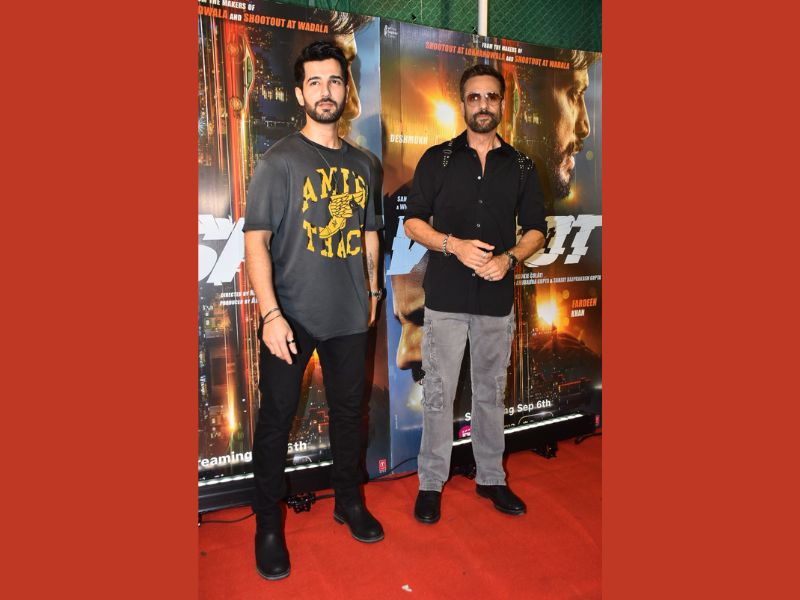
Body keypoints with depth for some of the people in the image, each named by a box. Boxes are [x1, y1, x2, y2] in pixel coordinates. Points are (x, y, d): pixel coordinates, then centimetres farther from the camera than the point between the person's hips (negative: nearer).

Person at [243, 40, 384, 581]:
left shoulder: (363, 165, 10)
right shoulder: (281, 160, -4)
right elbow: (256, 239, -10)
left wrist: (372, 291, 15)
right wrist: (271, 314, -19)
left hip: (350, 316, 5)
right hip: (292, 316, -4)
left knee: (350, 410, 15)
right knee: (277, 419, 4)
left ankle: (350, 502, 36)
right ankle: (269, 526, 23)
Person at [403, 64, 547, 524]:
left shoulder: (521, 166, 9)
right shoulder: (438, 159, 4)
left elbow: (536, 229, 11)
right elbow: (413, 221, 2)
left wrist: (509, 257, -10)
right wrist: (454, 245, -15)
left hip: (498, 298, 2)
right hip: (446, 296, -2)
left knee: (492, 393, 13)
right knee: (439, 394, 3)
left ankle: (491, 478, 29)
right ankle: (431, 483, 18)